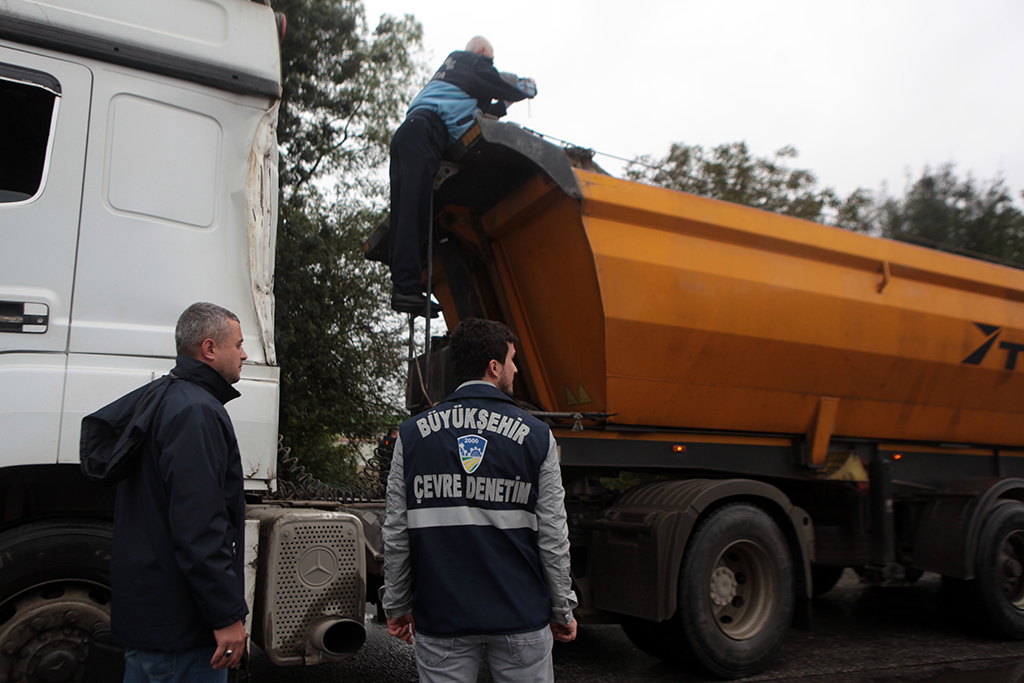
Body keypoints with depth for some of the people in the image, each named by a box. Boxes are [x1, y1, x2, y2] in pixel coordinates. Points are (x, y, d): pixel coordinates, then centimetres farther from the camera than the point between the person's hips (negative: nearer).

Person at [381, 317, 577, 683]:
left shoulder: (412, 434, -1)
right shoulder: (536, 436, -5)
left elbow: (396, 532, 1)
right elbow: (552, 536, -3)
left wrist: (396, 605, 12)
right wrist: (562, 611, 9)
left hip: (440, 615, 2)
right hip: (520, 614, -1)